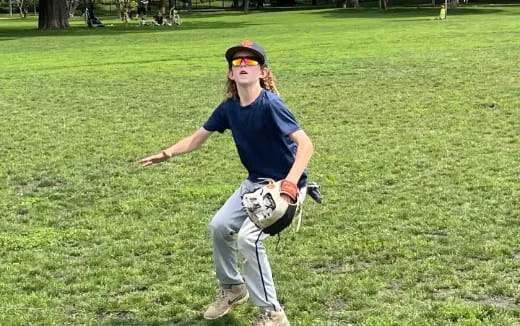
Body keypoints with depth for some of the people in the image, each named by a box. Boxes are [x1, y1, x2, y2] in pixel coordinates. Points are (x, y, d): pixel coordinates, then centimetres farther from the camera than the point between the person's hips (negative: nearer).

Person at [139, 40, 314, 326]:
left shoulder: (270, 105, -25)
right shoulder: (229, 108, -3)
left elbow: (305, 144, -31)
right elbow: (196, 140, 7)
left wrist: (290, 183, -45)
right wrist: (165, 154, -10)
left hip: (286, 185, -8)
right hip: (256, 183, 8)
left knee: (248, 238, -21)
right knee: (219, 226, 8)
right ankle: (233, 287, 32)